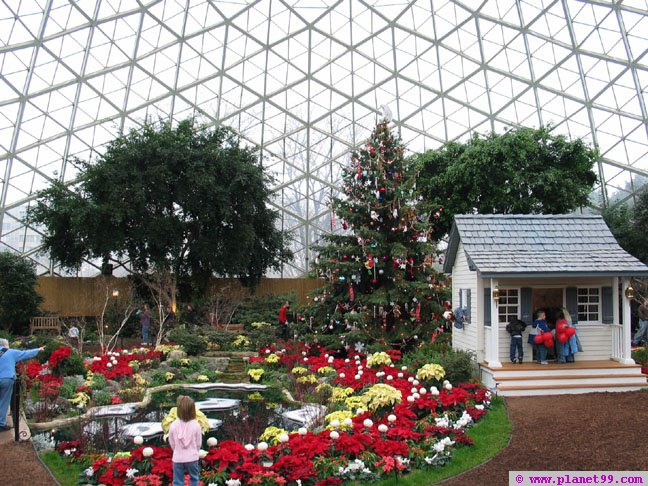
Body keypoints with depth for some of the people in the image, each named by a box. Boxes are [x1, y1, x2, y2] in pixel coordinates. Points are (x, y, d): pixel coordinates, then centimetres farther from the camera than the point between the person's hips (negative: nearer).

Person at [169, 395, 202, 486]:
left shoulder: (174, 425, -12)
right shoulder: (196, 425, -14)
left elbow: (172, 443, -1)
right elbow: (199, 443, -4)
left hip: (178, 458, 0)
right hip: (192, 457, 0)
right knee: (194, 478, 20)